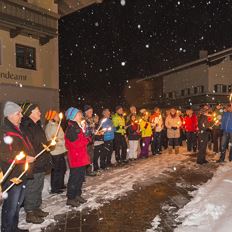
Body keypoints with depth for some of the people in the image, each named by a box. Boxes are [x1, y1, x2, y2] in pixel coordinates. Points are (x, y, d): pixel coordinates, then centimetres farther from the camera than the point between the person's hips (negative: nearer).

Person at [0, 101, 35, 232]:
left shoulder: (18, 129, 13)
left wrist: (30, 156, 8)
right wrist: (25, 159, -20)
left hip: (22, 173, 9)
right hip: (12, 176, -9)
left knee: (18, 203, 20)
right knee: (11, 205, 2)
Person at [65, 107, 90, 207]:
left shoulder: (77, 126, 14)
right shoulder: (71, 128, -18)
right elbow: (76, 143, -23)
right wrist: (87, 140, -12)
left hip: (81, 157, 10)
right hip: (76, 158, -10)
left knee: (81, 176, 18)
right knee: (75, 178, 0)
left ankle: (77, 195, 31)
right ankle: (70, 198, 13)